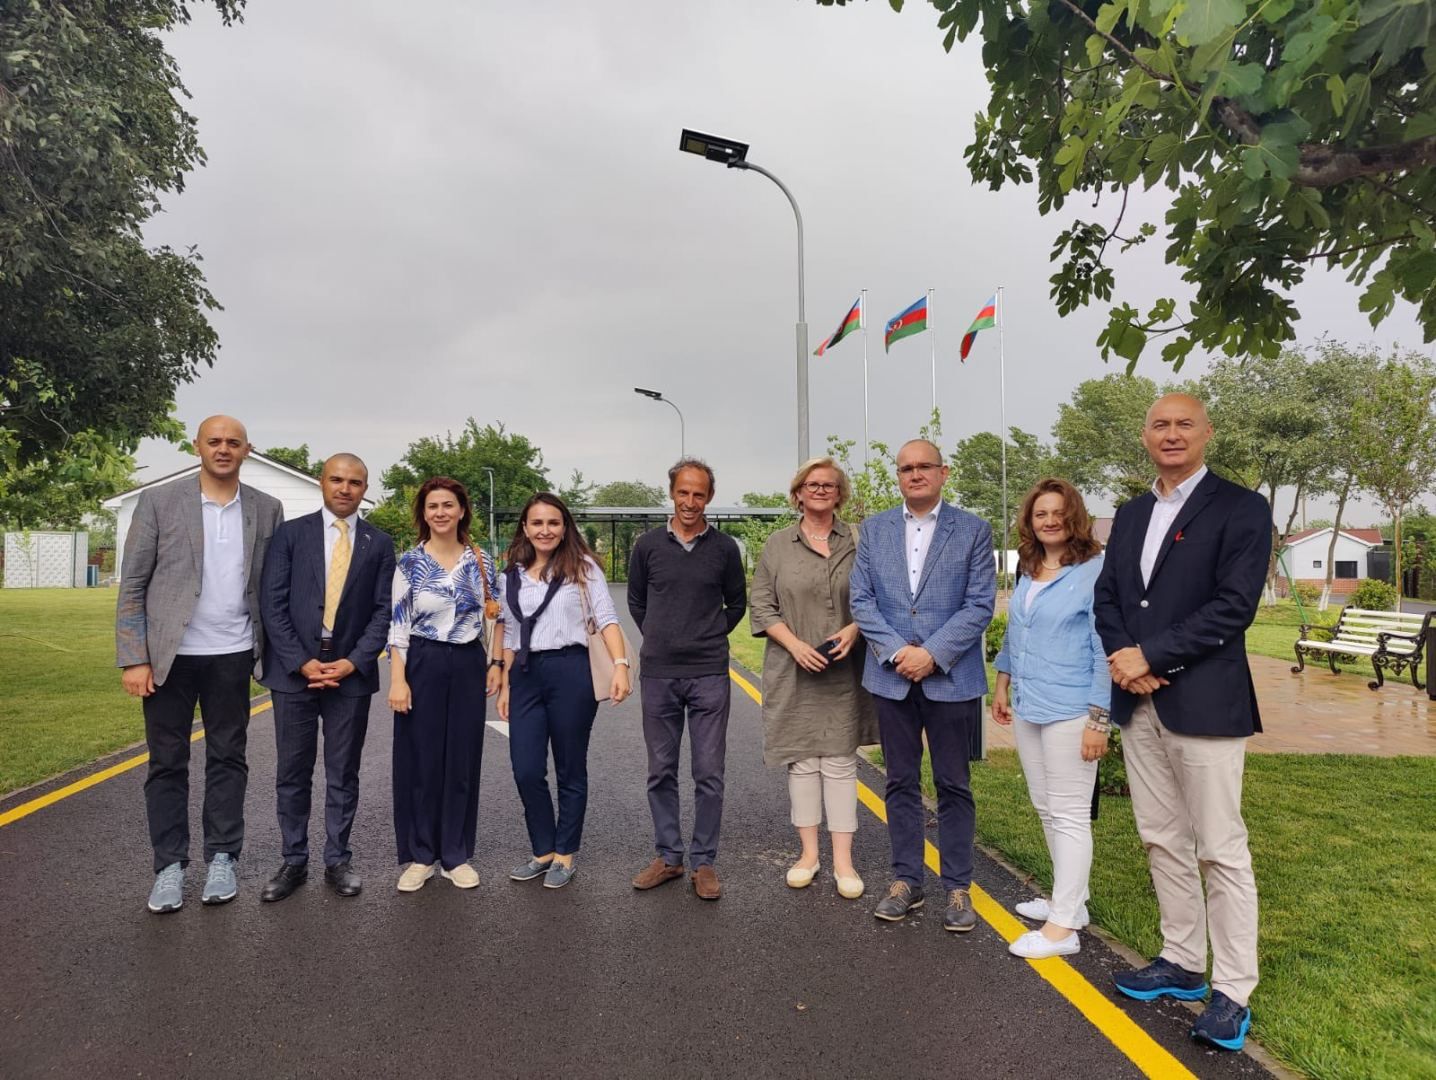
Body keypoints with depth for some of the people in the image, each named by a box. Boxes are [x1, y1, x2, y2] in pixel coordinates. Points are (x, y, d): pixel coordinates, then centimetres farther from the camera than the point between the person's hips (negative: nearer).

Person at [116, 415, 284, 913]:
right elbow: (132, 586, -2)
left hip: (232, 657, 2)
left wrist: (273, 652, 0)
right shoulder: (159, 501, -2)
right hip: (169, 655, -1)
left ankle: (223, 858, 22)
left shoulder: (267, 509, 4)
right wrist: (133, 658, -8)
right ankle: (170, 865, 19)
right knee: (167, 762, 7)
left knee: (228, 759, 10)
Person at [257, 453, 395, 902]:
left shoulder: (379, 543, 4)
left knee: (344, 775, 9)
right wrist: (302, 662, -11)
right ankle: (294, 862, 21)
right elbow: (272, 604, -3)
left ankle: (337, 861, 21)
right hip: (293, 671, 0)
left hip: (351, 673, 0)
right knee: (292, 773, 8)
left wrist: (353, 662, -11)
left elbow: (383, 611, 1)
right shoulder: (290, 533, 2)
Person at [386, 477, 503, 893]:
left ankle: (456, 855, 21)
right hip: (422, 665, -2)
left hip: (469, 665, 2)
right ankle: (420, 855, 20)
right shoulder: (409, 562, -4)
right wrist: (397, 680, -11)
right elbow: (397, 625, -5)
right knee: (421, 761, 5)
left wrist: (496, 664, 3)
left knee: (463, 761, 8)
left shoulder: (480, 561, 3)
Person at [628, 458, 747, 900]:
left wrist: (712, 636, 6)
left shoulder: (724, 548, 0)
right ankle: (668, 857, 24)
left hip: (709, 676, -1)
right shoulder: (648, 545, 2)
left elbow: (736, 603, 12)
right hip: (657, 675, 1)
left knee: (709, 774, 3)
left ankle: (704, 862, 15)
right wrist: (659, 638, 9)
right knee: (661, 772, 10)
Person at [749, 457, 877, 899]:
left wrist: (853, 630, -12)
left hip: (843, 672, 0)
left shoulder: (858, 542, 4)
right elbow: (761, 606, 3)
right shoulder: (777, 545, 5)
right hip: (794, 671, 1)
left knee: (840, 760, 2)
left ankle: (843, 861, 9)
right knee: (801, 759, 7)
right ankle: (808, 852, 19)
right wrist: (795, 644, -10)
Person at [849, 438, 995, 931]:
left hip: (951, 678, -2)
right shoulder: (874, 529, 6)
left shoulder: (973, 530, 0)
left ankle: (957, 887, 20)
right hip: (892, 676, 2)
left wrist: (931, 653, -15)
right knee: (901, 782, 11)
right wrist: (897, 652, -11)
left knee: (953, 784, 7)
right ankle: (906, 881, 23)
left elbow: (980, 605, -6)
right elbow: (861, 600, 2)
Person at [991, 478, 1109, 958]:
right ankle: (1070, 899, 32)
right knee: (1046, 810, 16)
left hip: (1070, 712, -8)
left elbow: (1106, 650, -14)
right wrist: (1002, 684, 17)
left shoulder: (1095, 571, -12)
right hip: (1027, 708, 8)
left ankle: (1062, 927, 8)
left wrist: (1099, 719, -16)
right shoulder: (1027, 571, 10)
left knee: (1069, 815, 0)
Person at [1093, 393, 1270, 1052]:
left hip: (1202, 701, -6)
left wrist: (1150, 654, -16)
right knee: (1162, 841, 15)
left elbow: (1234, 605, -15)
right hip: (1138, 702, 7)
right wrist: (1122, 657, -7)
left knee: (1221, 850, 1)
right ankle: (1183, 962, 29)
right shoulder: (1130, 515, 14)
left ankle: (1233, 991, 13)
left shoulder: (1240, 508, -6)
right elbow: (1106, 595, 11)